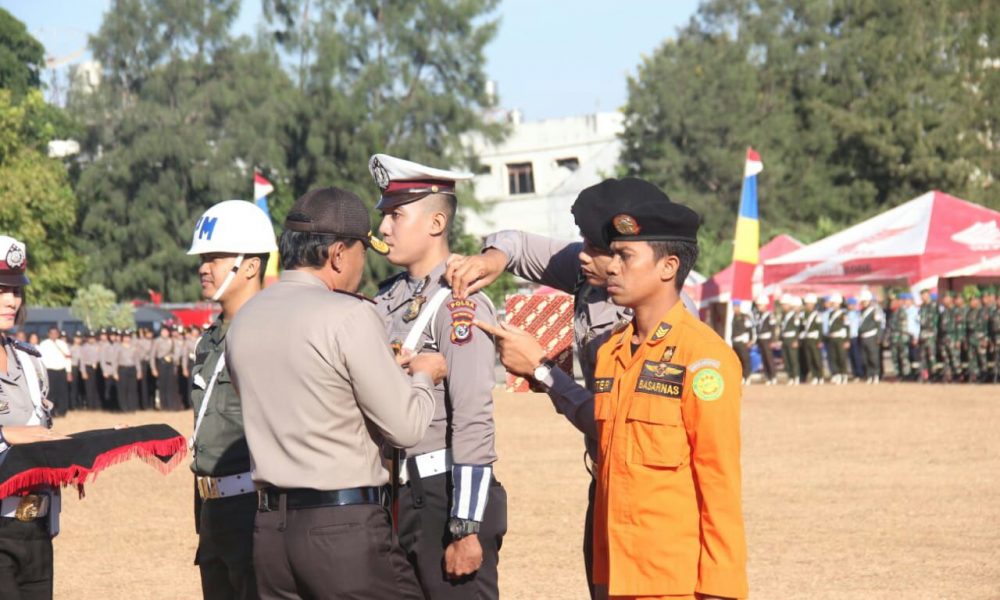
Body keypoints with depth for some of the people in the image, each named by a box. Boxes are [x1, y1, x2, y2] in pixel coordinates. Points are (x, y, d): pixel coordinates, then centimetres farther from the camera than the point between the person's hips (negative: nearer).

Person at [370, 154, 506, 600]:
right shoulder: (388, 300, 12)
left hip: (446, 495, -8)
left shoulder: (458, 305, -13)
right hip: (400, 497, 8)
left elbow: (473, 421, -18)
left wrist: (467, 530, -21)